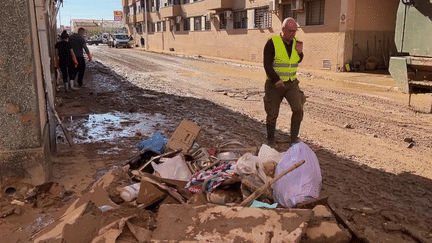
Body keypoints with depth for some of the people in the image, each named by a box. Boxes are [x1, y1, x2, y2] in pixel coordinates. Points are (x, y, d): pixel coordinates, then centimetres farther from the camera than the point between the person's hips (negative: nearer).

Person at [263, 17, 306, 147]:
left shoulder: (295, 42, 4)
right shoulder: (272, 43, -12)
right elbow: (267, 65, -16)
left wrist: (299, 52, -3)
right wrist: (276, 80, -27)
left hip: (291, 83, 4)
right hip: (274, 84, -4)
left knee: (298, 109, -11)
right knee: (272, 114, 5)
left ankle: (294, 139, 4)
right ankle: (270, 141, 23)